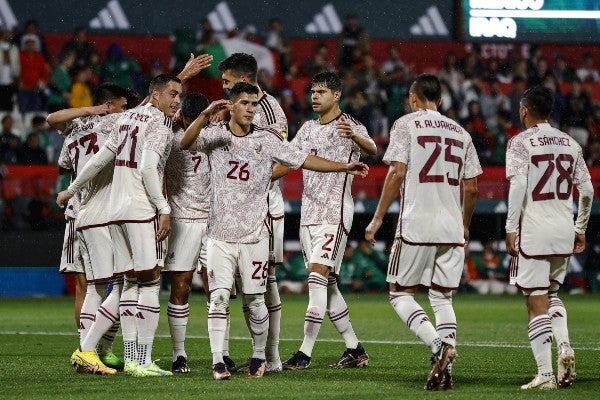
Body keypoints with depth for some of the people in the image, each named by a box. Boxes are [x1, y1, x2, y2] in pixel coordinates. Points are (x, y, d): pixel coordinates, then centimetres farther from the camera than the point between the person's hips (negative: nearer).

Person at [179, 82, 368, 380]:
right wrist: (206, 115, -35)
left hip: (254, 235, 1)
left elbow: (304, 161, 7)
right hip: (220, 234, -1)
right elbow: (186, 143, -20)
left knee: (255, 300, 4)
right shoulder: (215, 135, -1)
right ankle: (218, 361, -3)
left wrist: (344, 167, 1)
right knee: (219, 297, -8)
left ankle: (259, 356, 22)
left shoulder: (267, 140, 4)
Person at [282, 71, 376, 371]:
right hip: (308, 212, 8)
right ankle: (356, 351, 17)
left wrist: (355, 137, -49)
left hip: (334, 212, -8)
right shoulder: (308, 129, 15)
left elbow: (371, 149, -29)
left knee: (318, 274, -16)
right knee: (327, 284, 9)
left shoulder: (349, 126, -8)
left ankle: (305, 353, -19)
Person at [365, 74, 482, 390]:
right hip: (451, 228, 5)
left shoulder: (406, 124, 1)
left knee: (400, 293, 5)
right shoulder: (460, 133, 14)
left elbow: (397, 174, -9)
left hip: (416, 225, -5)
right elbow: (471, 189, 13)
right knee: (442, 298, 11)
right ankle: (445, 371, -1)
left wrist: (377, 218, -3)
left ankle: (438, 344, -18)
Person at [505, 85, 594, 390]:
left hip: (534, 231, -5)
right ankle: (564, 345, -1)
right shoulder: (570, 143, 11)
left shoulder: (520, 142, -5)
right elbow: (587, 191, 9)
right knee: (551, 294, 23)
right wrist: (581, 229, 20)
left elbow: (518, 185, -17)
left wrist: (511, 228, -13)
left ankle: (545, 374, -6)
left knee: (537, 303, -2)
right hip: (564, 232, 5)